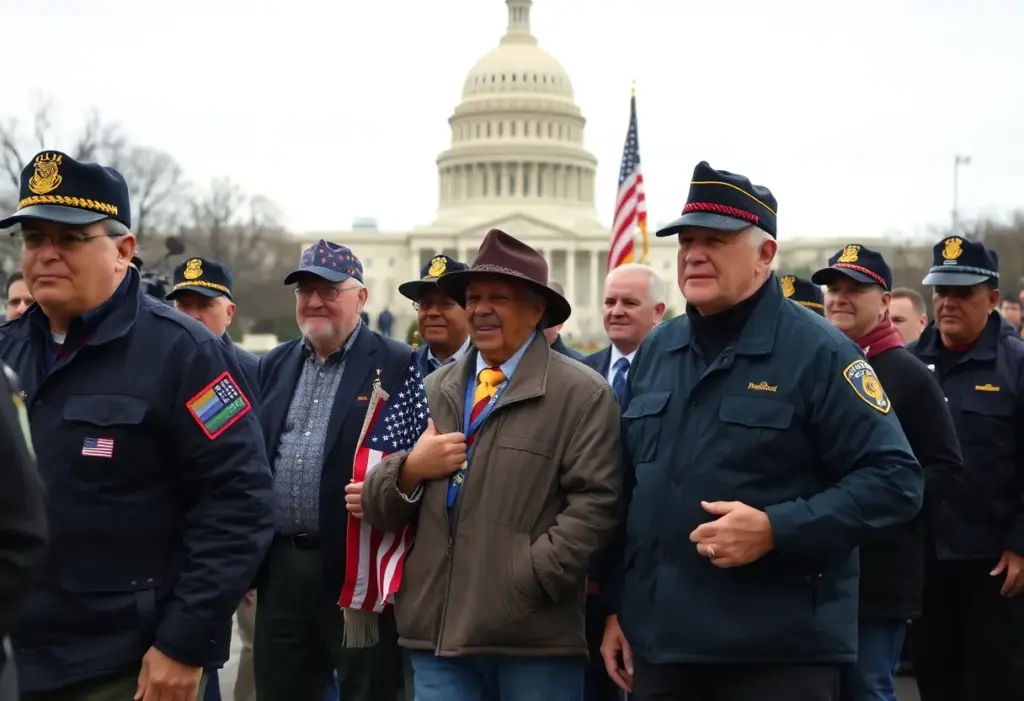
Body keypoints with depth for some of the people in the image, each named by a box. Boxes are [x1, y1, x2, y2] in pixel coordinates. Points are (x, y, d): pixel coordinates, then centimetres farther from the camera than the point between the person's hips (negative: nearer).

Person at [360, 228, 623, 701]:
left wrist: (529, 580, -16)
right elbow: (376, 507, 15)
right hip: (438, 631, 4)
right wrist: (410, 469, -6)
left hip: (536, 639, -4)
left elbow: (593, 503, -9)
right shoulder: (432, 392, 15)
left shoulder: (582, 395, 0)